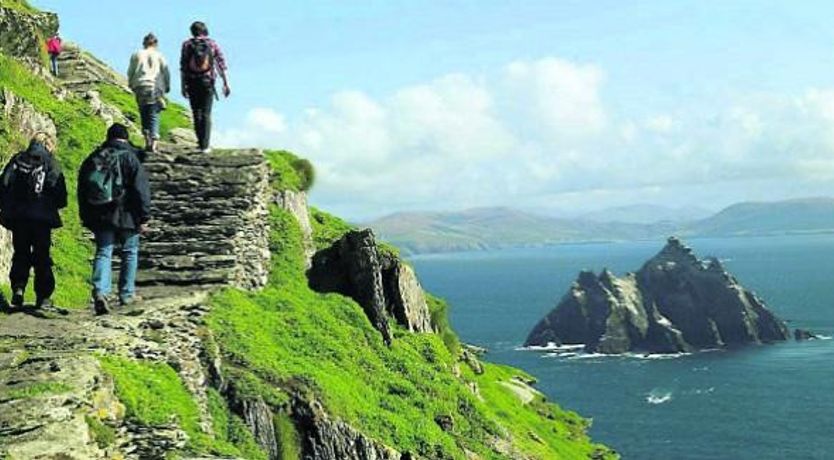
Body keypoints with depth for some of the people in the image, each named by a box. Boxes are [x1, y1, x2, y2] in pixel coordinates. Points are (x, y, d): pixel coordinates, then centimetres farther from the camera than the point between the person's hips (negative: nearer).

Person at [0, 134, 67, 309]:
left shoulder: (17, 160, 8)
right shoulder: (51, 163, 0)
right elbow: (61, 197, -5)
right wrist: (52, 205, 14)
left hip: (17, 216, 2)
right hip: (42, 217, -2)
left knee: (20, 255, 13)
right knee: (42, 257, 7)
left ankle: (18, 287, -8)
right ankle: (43, 297, 7)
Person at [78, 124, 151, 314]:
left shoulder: (92, 159, 10)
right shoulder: (129, 157, -6)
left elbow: (82, 191, 15)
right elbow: (141, 190, -11)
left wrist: (85, 218, 21)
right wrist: (144, 218, -8)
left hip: (99, 217, 3)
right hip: (125, 216, -3)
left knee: (103, 252, 3)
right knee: (130, 252, 12)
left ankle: (100, 291, -17)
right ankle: (127, 294, 17)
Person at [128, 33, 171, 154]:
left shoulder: (136, 55, 8)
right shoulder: (159, 56, 5)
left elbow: (130, 72, 8)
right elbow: (166, 72, 5)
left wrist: (131, 85, 20)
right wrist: (167, 87, 15)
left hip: (140, 88, 1)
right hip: (155, 88, -1)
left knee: (144, 115, 11)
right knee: (154, 115, -2)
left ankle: (147, 140, 4)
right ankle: (154, 140, -15)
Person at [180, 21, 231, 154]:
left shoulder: (187, 44, 2)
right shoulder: (212, 44, 3)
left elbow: (183, 67, -2)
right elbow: (221, 64, -1)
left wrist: (183, 86, 2)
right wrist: (226, 84, 2)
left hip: (192, 83, 0)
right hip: (207, 83, 0)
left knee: (196, 113, 13)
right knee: (206, 114, 1)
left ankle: (202, 142, 17)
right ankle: (205, 145, -5)